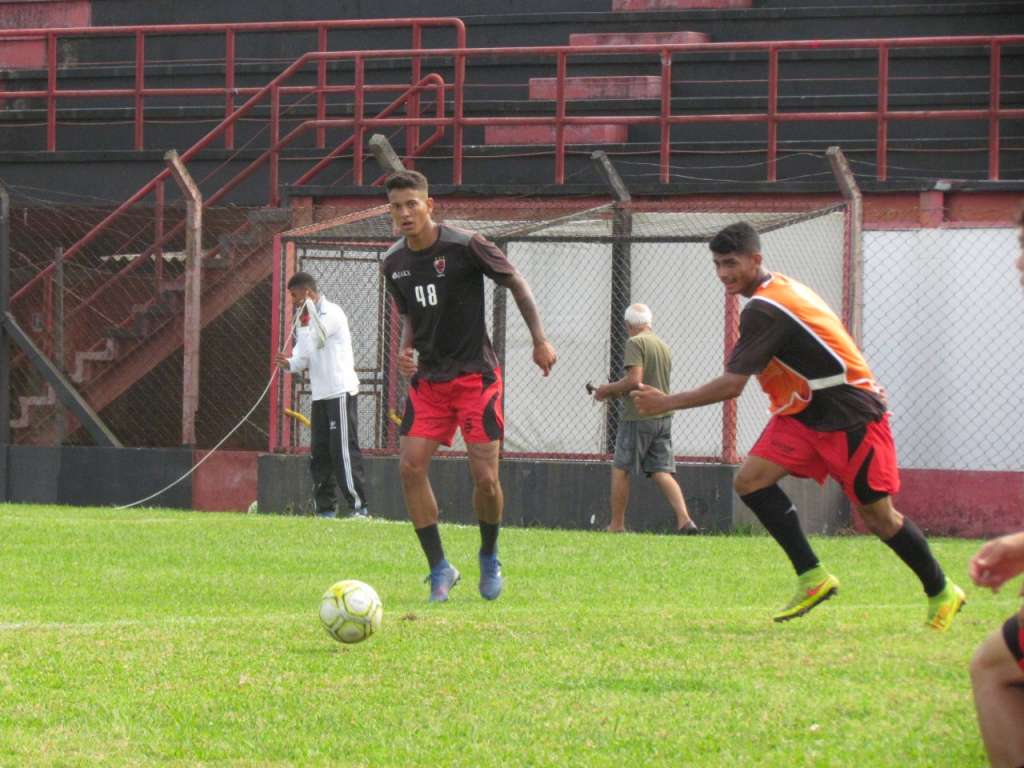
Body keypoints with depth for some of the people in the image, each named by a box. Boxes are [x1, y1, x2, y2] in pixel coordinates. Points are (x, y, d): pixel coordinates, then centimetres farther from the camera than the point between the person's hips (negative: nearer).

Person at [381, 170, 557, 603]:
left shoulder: (464, 246, -13)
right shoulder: (394, 264, 4)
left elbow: (516, 284, -3)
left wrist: (540, 340, -7)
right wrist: (405, 348, -1)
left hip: (475, 375, -5)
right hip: (428, 379, 5)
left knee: (485, 477, -9)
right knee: (410, 466, -12)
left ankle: (489, 558, 20)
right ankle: (439, 569, -3)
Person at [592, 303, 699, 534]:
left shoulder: (635, 343, -9)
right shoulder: (663, 347, 17)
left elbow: (634, 380, -19)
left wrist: (608, 389, -4)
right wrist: (616, 392, 25)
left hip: (638, 417, -7)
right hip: (663, 417, 7)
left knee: (620, 470, 4)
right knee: (662, 473, 1)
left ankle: (617, 526, 5)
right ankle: (684, 520, -15)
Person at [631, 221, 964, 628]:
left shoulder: (764, 310, -23)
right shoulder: (780, 288, 7)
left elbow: (731, 385, -25)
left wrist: (667, 402, -18)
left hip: (850, 418, -9)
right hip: (804, 413, 9)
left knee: (878, 517, -1)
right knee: (750, 480, -9)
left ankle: (941, 592, 19)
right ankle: (812, 577, -7)